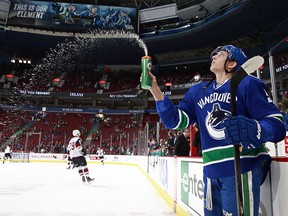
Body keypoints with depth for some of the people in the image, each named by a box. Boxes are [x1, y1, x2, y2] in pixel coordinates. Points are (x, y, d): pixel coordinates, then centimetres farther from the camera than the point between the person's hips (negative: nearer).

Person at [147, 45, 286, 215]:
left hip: (241, 169, -5)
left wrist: (252, 129, -32)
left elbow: (278, 125, -10)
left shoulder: (247, 84, -5)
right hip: (211, 172, 6)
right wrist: (156, 91, -1)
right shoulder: (197, 91, 12)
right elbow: (175, 121, 7)